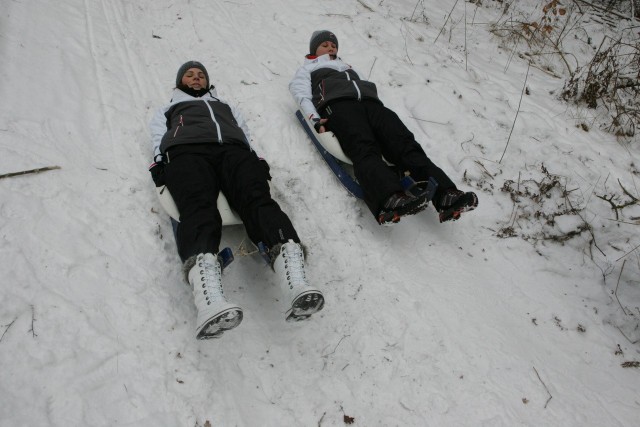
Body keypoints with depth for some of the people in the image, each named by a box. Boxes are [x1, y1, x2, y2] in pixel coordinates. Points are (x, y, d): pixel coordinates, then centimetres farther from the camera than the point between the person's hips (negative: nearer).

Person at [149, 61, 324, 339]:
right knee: (199, 207, -37)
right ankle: (209, 300, -65)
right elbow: (159, 139, 23)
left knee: (257, 198, -33)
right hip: (187, 150, -1)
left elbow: (245, 134, 28)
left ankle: (294, 281, -61)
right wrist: (160, 164, 0)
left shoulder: (226, 107, 44)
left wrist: (257, 164, 7)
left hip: (232, 149, 2)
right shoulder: (167, 111, 42)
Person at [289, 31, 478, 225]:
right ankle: (389, 200, -64)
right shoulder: (308, 69, 34)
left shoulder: (349, 68, 46)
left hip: (370, 102, 4)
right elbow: (301, 94, 13)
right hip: (338, 104, -4)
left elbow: (370, 87, 30)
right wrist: (316, 120, -9)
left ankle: (444, 195, -46)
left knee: (404, 141, -26)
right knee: (364, 148, -37)